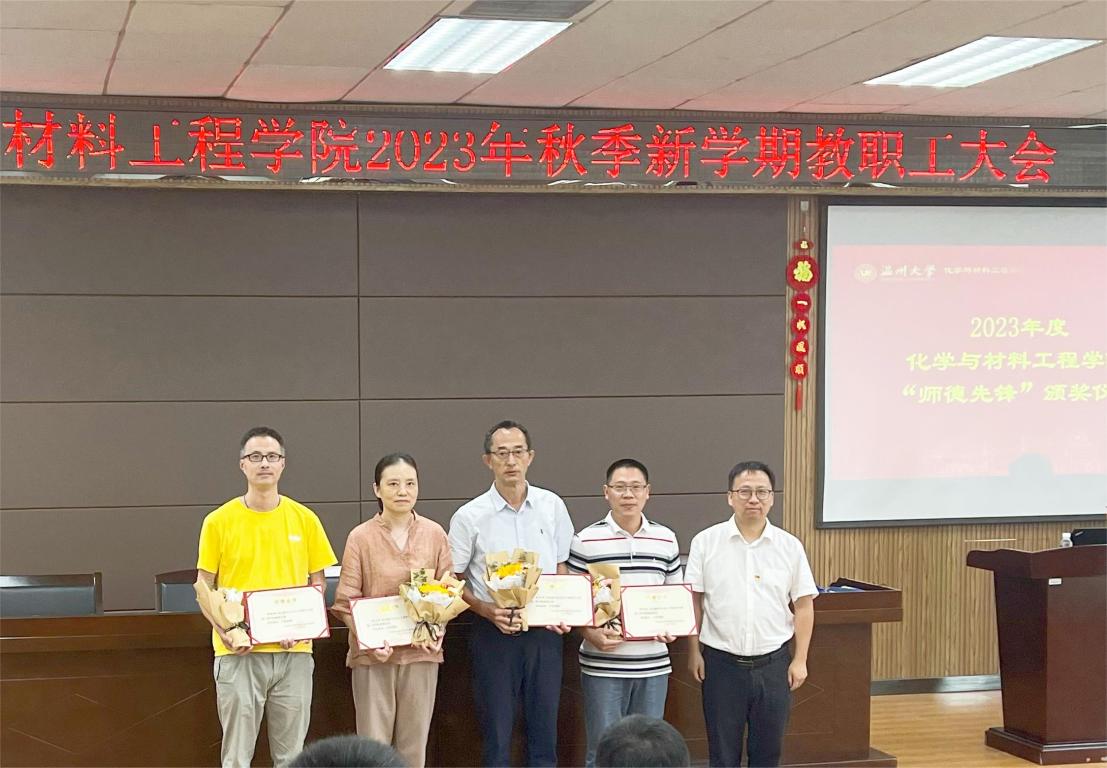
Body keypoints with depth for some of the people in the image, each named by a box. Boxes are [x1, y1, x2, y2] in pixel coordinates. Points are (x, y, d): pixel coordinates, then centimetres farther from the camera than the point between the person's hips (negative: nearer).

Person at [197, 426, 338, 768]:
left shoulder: (305, 519, 5)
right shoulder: (218, 521, 0)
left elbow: (318, 580, 10)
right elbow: (204, 587, 4)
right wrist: (224, 630, -12)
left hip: (294, 652, 2)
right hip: (239, 651, -2)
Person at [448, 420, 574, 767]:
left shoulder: (552, 507, 3)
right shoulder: (469, 517, -5)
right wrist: (488, 611, -14)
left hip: (544, 633, 2)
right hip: (494, 634, -2)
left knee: (544, 735, 8)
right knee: (497, 737, 3)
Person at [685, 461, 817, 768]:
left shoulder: (790, 546, 0)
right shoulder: (706, 542, -3)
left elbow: (804, 606, 4)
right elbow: (693, 601, 2)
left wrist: (800, 660, 0)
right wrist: (694, 651, -1)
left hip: (773, 663, 1)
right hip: (721, 663, -1)